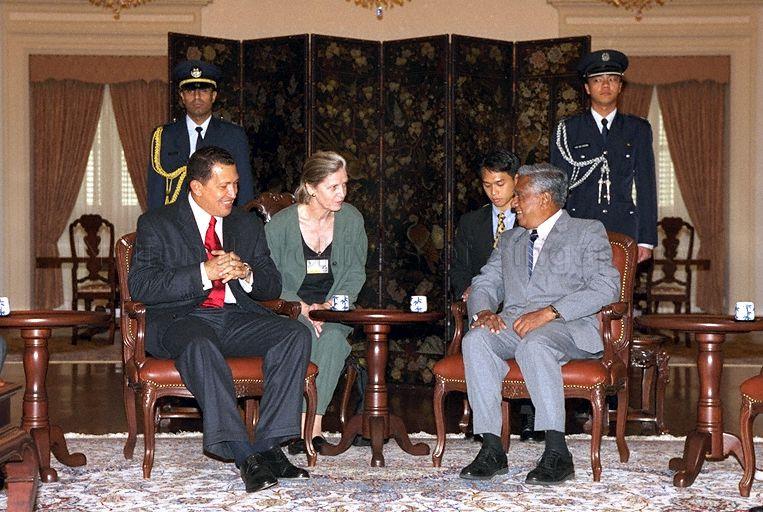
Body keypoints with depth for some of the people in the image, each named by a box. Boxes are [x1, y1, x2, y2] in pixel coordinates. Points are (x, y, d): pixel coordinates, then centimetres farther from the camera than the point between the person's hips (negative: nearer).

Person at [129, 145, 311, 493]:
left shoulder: (248, 226, 20)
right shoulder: (156, 224, 6)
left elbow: (272, 285, 17)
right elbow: (140, 286, -8)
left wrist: (245, 273, -7)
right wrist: (205, 273, -17)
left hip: (236, 318, 5)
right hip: (181, 319, -4)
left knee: (296, 334, -23)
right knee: (201, 344, -39)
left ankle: (268, 445, -27)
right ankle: (243, 455, -40)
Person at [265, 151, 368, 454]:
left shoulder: (351, 220, 4)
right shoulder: (281, 224, -5)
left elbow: (355, 274, 5)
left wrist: (329, 306, -12)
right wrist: (302, 308, -19)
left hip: (336, 306, 2)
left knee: (333, 335, -32)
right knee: (305, 335, -35)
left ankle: (311, 423, -31)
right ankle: (313, 426, -31)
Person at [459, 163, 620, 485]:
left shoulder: (588, 232, 9)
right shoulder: (510, 239, 28)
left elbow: (605, 287, -6)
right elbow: (484, 284, 20)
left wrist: (549, 312, -18)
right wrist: (483, 311, -6)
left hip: (567, 327, -4)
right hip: (512, 324, 5)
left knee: (534, 343, -38)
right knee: (476, 340, -28)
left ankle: (557, 454, -37)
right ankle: (492, 449, -29)